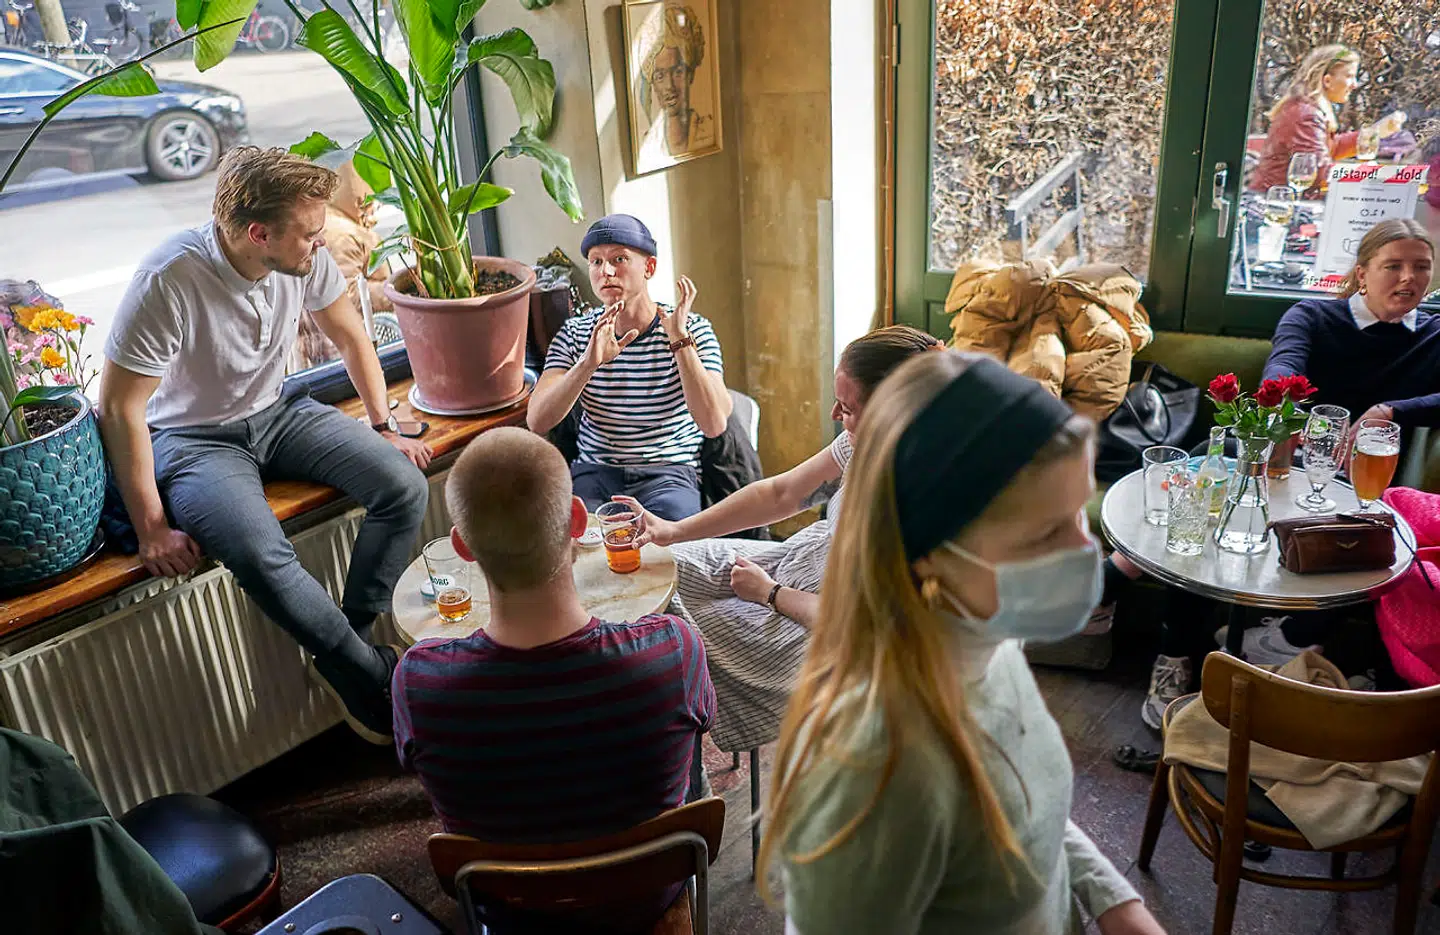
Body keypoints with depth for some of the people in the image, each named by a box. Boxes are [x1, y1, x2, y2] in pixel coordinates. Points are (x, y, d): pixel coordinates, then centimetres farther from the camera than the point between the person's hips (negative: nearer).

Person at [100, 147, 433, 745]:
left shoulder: (305, 257, -12)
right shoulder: (168, 280, -28)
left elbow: (349, 337, 7)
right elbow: (119, 409, -21)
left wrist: (385, 427, 4)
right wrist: (152, 528, -20)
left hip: (277, 413, 6)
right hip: (191, 439, -5)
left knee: (405, 486, -16)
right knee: (261, 555, -33)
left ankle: (342, 655, -1)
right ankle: (371, 673, -8)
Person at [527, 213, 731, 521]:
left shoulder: (692, 330, -3)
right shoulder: (575, 334, 4)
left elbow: (714, 425, -18)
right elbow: (537, 421, -11)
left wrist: (680, 341, -24)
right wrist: (589, 363, -27)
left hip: (668, 472, -2)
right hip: (594, 471, 2)